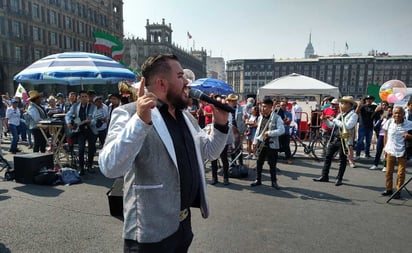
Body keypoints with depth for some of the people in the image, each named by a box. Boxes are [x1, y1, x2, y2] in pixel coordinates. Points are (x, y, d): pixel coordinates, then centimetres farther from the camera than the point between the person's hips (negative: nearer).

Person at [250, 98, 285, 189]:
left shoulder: (277, 118, -10)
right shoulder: (260, 117, 9)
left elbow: (282, 130, -17)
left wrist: (269, 133, -24)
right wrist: (255, 142, 13)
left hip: (272, 145, -5)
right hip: (261, 144, 5)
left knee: (272, 164, 5)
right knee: (259, 162, 9)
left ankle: (274, 181, 19)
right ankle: (258, 180, 22)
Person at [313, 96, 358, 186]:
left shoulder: (353, 115, -7)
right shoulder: (340, 114, 15)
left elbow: (347, 126, -23)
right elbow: (332, 125, 20)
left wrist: (335, 120, -17)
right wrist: (326, 120, 4)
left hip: (343, 140, -7)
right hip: (334, 138, 8)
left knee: (342, 160, 5)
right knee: (328, 157, 9)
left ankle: (339, 179, 15)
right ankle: (324, 176, 18)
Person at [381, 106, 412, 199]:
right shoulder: (389, 122, -2)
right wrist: (385, 147, 7)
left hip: (402, 152, -2)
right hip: (390, 151, 3)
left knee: (401, 173, 4)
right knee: (389, 171, 12)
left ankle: (398, 191, 18)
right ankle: (388, 189, 26)